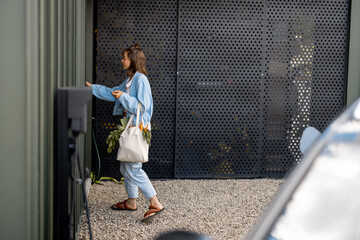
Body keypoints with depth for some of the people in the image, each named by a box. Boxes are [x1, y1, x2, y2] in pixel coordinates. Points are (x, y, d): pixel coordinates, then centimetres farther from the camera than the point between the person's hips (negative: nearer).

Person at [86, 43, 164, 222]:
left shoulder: (140, 79, -15)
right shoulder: (129, 80, 15)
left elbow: (142, 106, -22)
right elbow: (112, 93, 27)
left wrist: (123, 96, -20)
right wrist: (92, 87, 28)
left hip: (138, 128, -10)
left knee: (133, 168, -11)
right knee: (126, 166, 16)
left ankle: (155, 204, -9)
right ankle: (131, 202, 27)